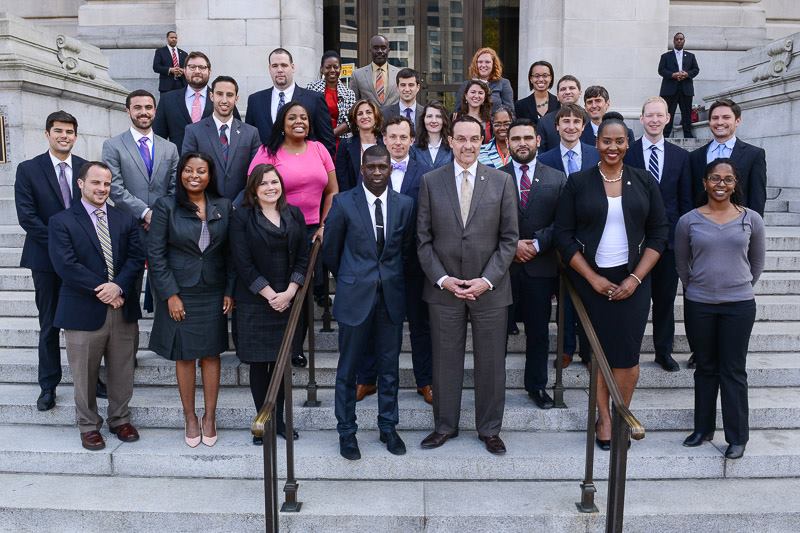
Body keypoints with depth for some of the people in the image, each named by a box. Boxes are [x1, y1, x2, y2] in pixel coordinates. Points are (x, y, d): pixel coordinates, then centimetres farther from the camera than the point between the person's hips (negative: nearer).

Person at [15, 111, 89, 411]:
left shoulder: (87, 168, 4)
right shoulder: (28, 170, -2)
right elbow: (27, 217, -8)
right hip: (46, 259, -1)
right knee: (49, 325, 8)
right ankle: (48, 386, 21)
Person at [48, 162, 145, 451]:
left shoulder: (125, 220, 10)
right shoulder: (62, 222, -2)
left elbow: (136, 258, 1)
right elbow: (66, 265, -12)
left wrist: (119, 286, -16)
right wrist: (102, 290, -16)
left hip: (123, 309, 3)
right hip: (83, 311, -3)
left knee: (122, 372, 12)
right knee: (85, 375, 9)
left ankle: (120, 419, 31)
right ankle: (89, 425, 27)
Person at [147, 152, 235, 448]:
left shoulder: (223, 207, 2)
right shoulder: (166, 206, -5)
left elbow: (230, 252, 5)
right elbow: (156, 254, -6)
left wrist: (230, 291, -1)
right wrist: (170, 294, -11)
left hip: (214, 294, 2)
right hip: (180, 293, -2)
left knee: (211, 354, 8)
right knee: (184, 356, 7)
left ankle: (210, 416, 21)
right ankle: (189, 417, 22)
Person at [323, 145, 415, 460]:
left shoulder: (404, 204, 1)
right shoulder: (344, 203, -6)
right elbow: (331, 251, 4)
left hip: (391, 296, 2)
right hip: (355, 296, -2)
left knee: (389, 367, 12)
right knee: (347, 368, 7)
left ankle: (388, 427, 29)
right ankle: (346, 431, 23)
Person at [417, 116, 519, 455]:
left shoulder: (501, 181, 1)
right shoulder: (431, 182, 2)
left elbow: (509, 238, 0)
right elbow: (423, 239, 2)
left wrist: (486, 280, -10)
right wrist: (442, 279, -9)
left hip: (490, 288, 0)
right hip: (443, 287, 0)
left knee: (491, 362, 9)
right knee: (445, 360, 10)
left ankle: (489, 428, 26)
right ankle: (445, 425, 27)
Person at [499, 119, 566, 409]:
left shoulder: (557, 179, 6)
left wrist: (536, 244, -11)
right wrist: (512, 245, -12)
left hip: (540, 267, 1)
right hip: (503, 266, -1)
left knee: (539, 330, 10)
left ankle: (537, 385, 25)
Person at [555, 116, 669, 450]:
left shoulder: (644, 182, 4)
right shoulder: (577, 183, 0)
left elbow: (659, 233, 3)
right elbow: (564, 235, -3)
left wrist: (635, 279, -7)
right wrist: (593, 279, -9)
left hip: (632, 280, 1)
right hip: (591, 279, -1)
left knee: (627, 354, 0)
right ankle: (604, 418, 20)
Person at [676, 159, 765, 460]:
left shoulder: (751, 219, -1)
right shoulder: (688, 221, -2)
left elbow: (757, 262, 12)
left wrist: (741, 287, 14)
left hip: (739, 305, -1)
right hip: (698, 305, 1)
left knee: (733, 371, 4)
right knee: (705, 368, 12)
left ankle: (737, 437, 16)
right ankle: (703, 429, 25)